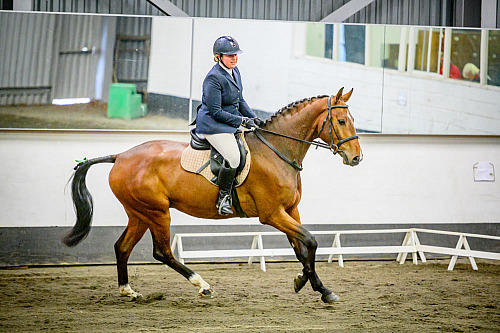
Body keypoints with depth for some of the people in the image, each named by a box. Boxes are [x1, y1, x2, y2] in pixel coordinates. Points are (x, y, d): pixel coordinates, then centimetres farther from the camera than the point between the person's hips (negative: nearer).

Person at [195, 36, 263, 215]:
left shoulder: (235, 71, 7)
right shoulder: (214, 78, -20)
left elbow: (240, 101, 19)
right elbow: (216, 112, -21)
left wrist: (252, 118, 5)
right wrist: (242, 121, -19)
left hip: (232, 121, 10)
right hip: (212, 124, -10)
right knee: (232, 157, -26)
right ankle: (223, 199, -11)